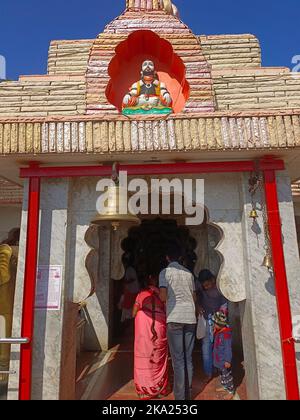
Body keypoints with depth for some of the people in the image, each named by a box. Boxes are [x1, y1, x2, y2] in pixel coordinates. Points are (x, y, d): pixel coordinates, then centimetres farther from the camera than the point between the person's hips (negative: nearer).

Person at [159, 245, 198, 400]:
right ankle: (188, 394, 23)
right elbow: (194, 298, 16)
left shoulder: (165, 272, -1)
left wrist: (158, 292, 10)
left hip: (175, 318, -4)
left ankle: (180, 397, 4)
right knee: (188, 358, 14)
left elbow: (163, 297, -10)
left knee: (178, 359, 1)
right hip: (190, 317, 4)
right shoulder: (189, 273, 12)